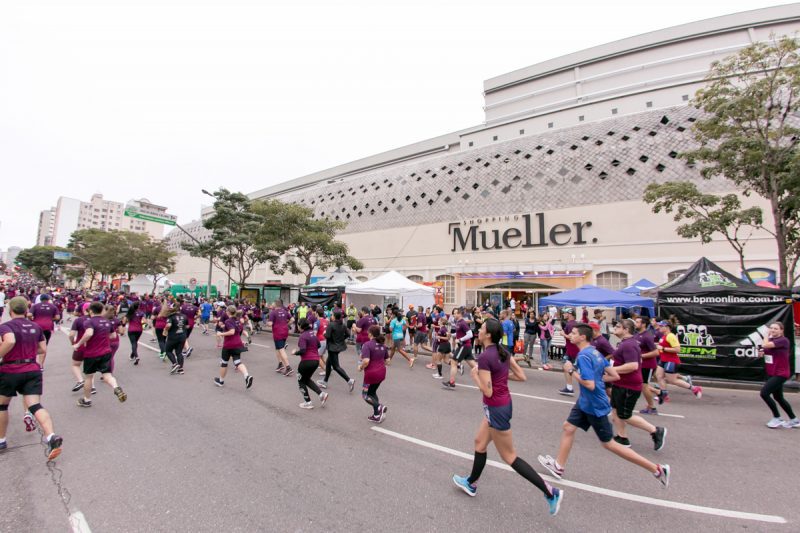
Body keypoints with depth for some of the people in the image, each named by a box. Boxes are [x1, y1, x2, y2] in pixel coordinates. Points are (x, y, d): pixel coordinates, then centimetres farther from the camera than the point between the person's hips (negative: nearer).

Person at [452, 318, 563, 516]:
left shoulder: (484, 357, -25)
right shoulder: (503, 351, -1)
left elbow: (487, 391, -24)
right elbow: (521, 377, 4)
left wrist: (475, 375, -11)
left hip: (496, 408, -9)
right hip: (504, 404, 9)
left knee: (509, 457, 9)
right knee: (480, 442, 23)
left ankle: (550, 492, 16)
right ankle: (471, 483, 41)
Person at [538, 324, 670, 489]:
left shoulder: (583, 356, -26)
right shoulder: (595, 352, 1)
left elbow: (590, 385, -30)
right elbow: (615, 376, 5)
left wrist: (571, 371, -21)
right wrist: (597, 378, 10)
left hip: (595, 406, -9)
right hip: (585, 402, 9)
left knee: (609, 444, 7)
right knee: (568, 428, 13)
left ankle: (657, 469, 20)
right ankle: (559, 466, 25)